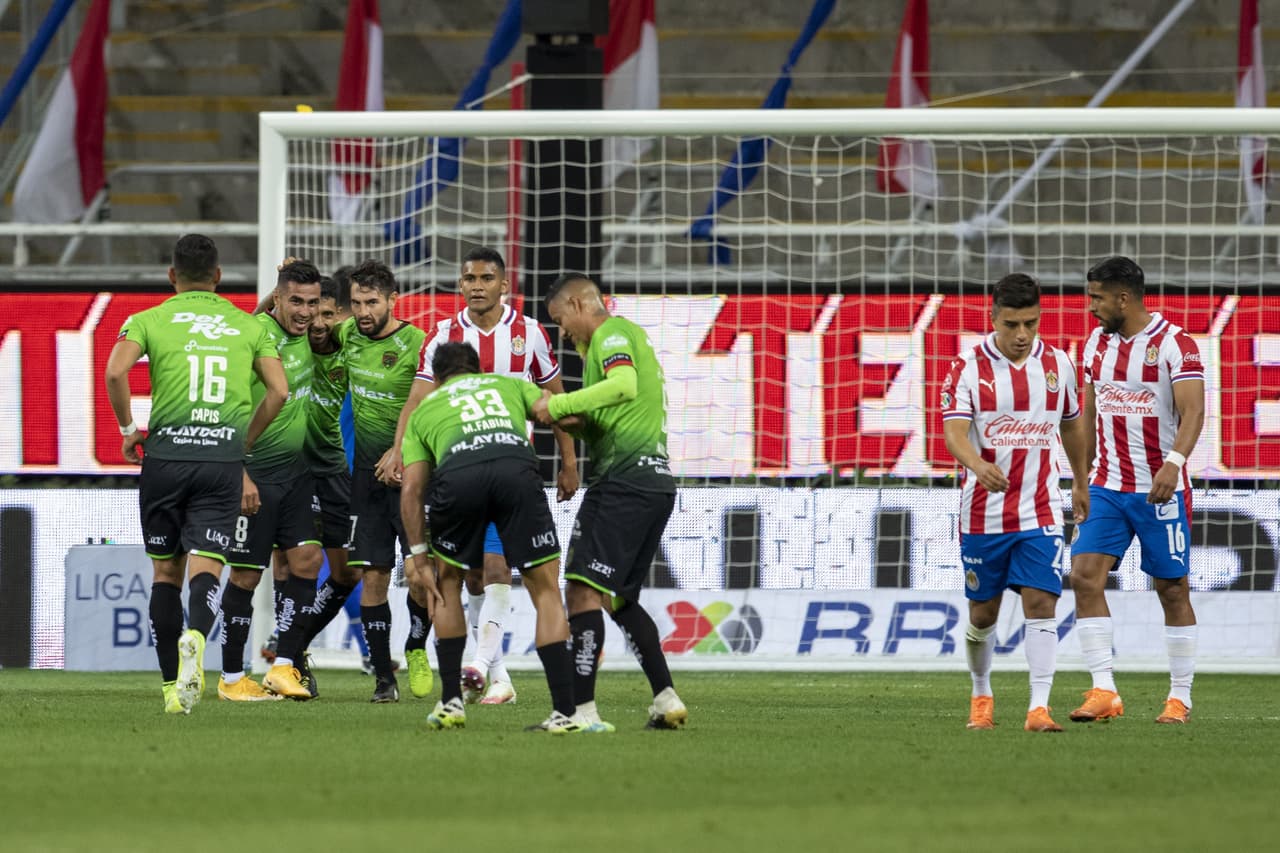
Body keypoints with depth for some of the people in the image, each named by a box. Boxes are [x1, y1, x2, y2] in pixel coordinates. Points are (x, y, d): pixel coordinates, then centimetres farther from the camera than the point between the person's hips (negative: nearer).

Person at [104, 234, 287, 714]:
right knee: (205, 567, -5)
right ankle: (195, 638, -38)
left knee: (166, 570, 13)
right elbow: (278, 390, 6)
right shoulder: (248, 326, 13)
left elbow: (115, 372, -10)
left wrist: (128, 429, 4)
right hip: (223, 458, 0)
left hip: (165, 455, 0)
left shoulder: (150, 320, 6)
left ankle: (172, 685, 13)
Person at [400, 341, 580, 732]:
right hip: (517, 469, 0)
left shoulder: (424, 409, 35)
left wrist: (419, 560, 25)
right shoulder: (510, 385, 37)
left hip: (456, 475, 1)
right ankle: (564, 712, 1)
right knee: (546, 591, 10)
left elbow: (411, 490, 25)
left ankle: (451, 703, 23)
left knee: (447, 583, 26)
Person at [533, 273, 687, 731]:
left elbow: (625, 384, -26)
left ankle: (581, 708, -20)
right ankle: (666, 700, 14)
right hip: (655, 482, 11)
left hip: (625, 478, -11)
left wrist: (560, 405, -19)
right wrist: (565, 417, 12)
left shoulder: (611, 332, -4)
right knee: (620, 599, 18)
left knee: (582, 590, -14)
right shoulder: (631, 334, 26)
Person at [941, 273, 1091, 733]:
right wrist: (977, 465, -41)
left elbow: (1072, 424, 18)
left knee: (1041, 603, -12)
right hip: (983, 516, -1)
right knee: (983, 612, 8)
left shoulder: (1058, 364, 2)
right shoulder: (968, 368, -8)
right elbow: (954, 430, -21)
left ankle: (1039, 707, -14)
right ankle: (981, 695, 31)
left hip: (1040, 513, 1)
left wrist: (1081, 483, 26)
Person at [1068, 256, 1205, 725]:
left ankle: (1180, 698, 13)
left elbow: (1193, 411, -21)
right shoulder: (1097, 343, 9)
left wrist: (1173, 462, -36)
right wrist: (1081, 478, 17)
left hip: (1161, 490, -5)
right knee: (1085, 575, -10)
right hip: (1107, 488, 5)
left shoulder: (1174, 344, -11)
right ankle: (1104, 692, -11)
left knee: (1172, 590, 2)